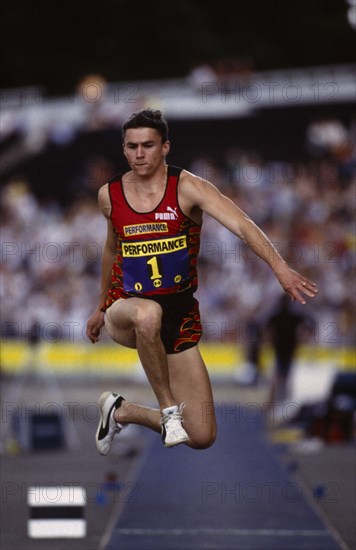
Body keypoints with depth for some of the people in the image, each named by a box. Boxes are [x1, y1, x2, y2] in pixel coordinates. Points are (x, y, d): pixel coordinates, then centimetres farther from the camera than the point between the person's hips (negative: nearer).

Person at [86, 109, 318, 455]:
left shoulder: (187, 187, -8)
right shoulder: (110, 195, 3)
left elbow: (240, 224, -23)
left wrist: (280, 268, -38)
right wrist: (101, 308, 31)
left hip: (179, 315, 0)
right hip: (124, 310, 0)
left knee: (202, 438, -4)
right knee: (149, 313, -43)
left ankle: (122, 413, 20)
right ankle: (169, 409, -23)